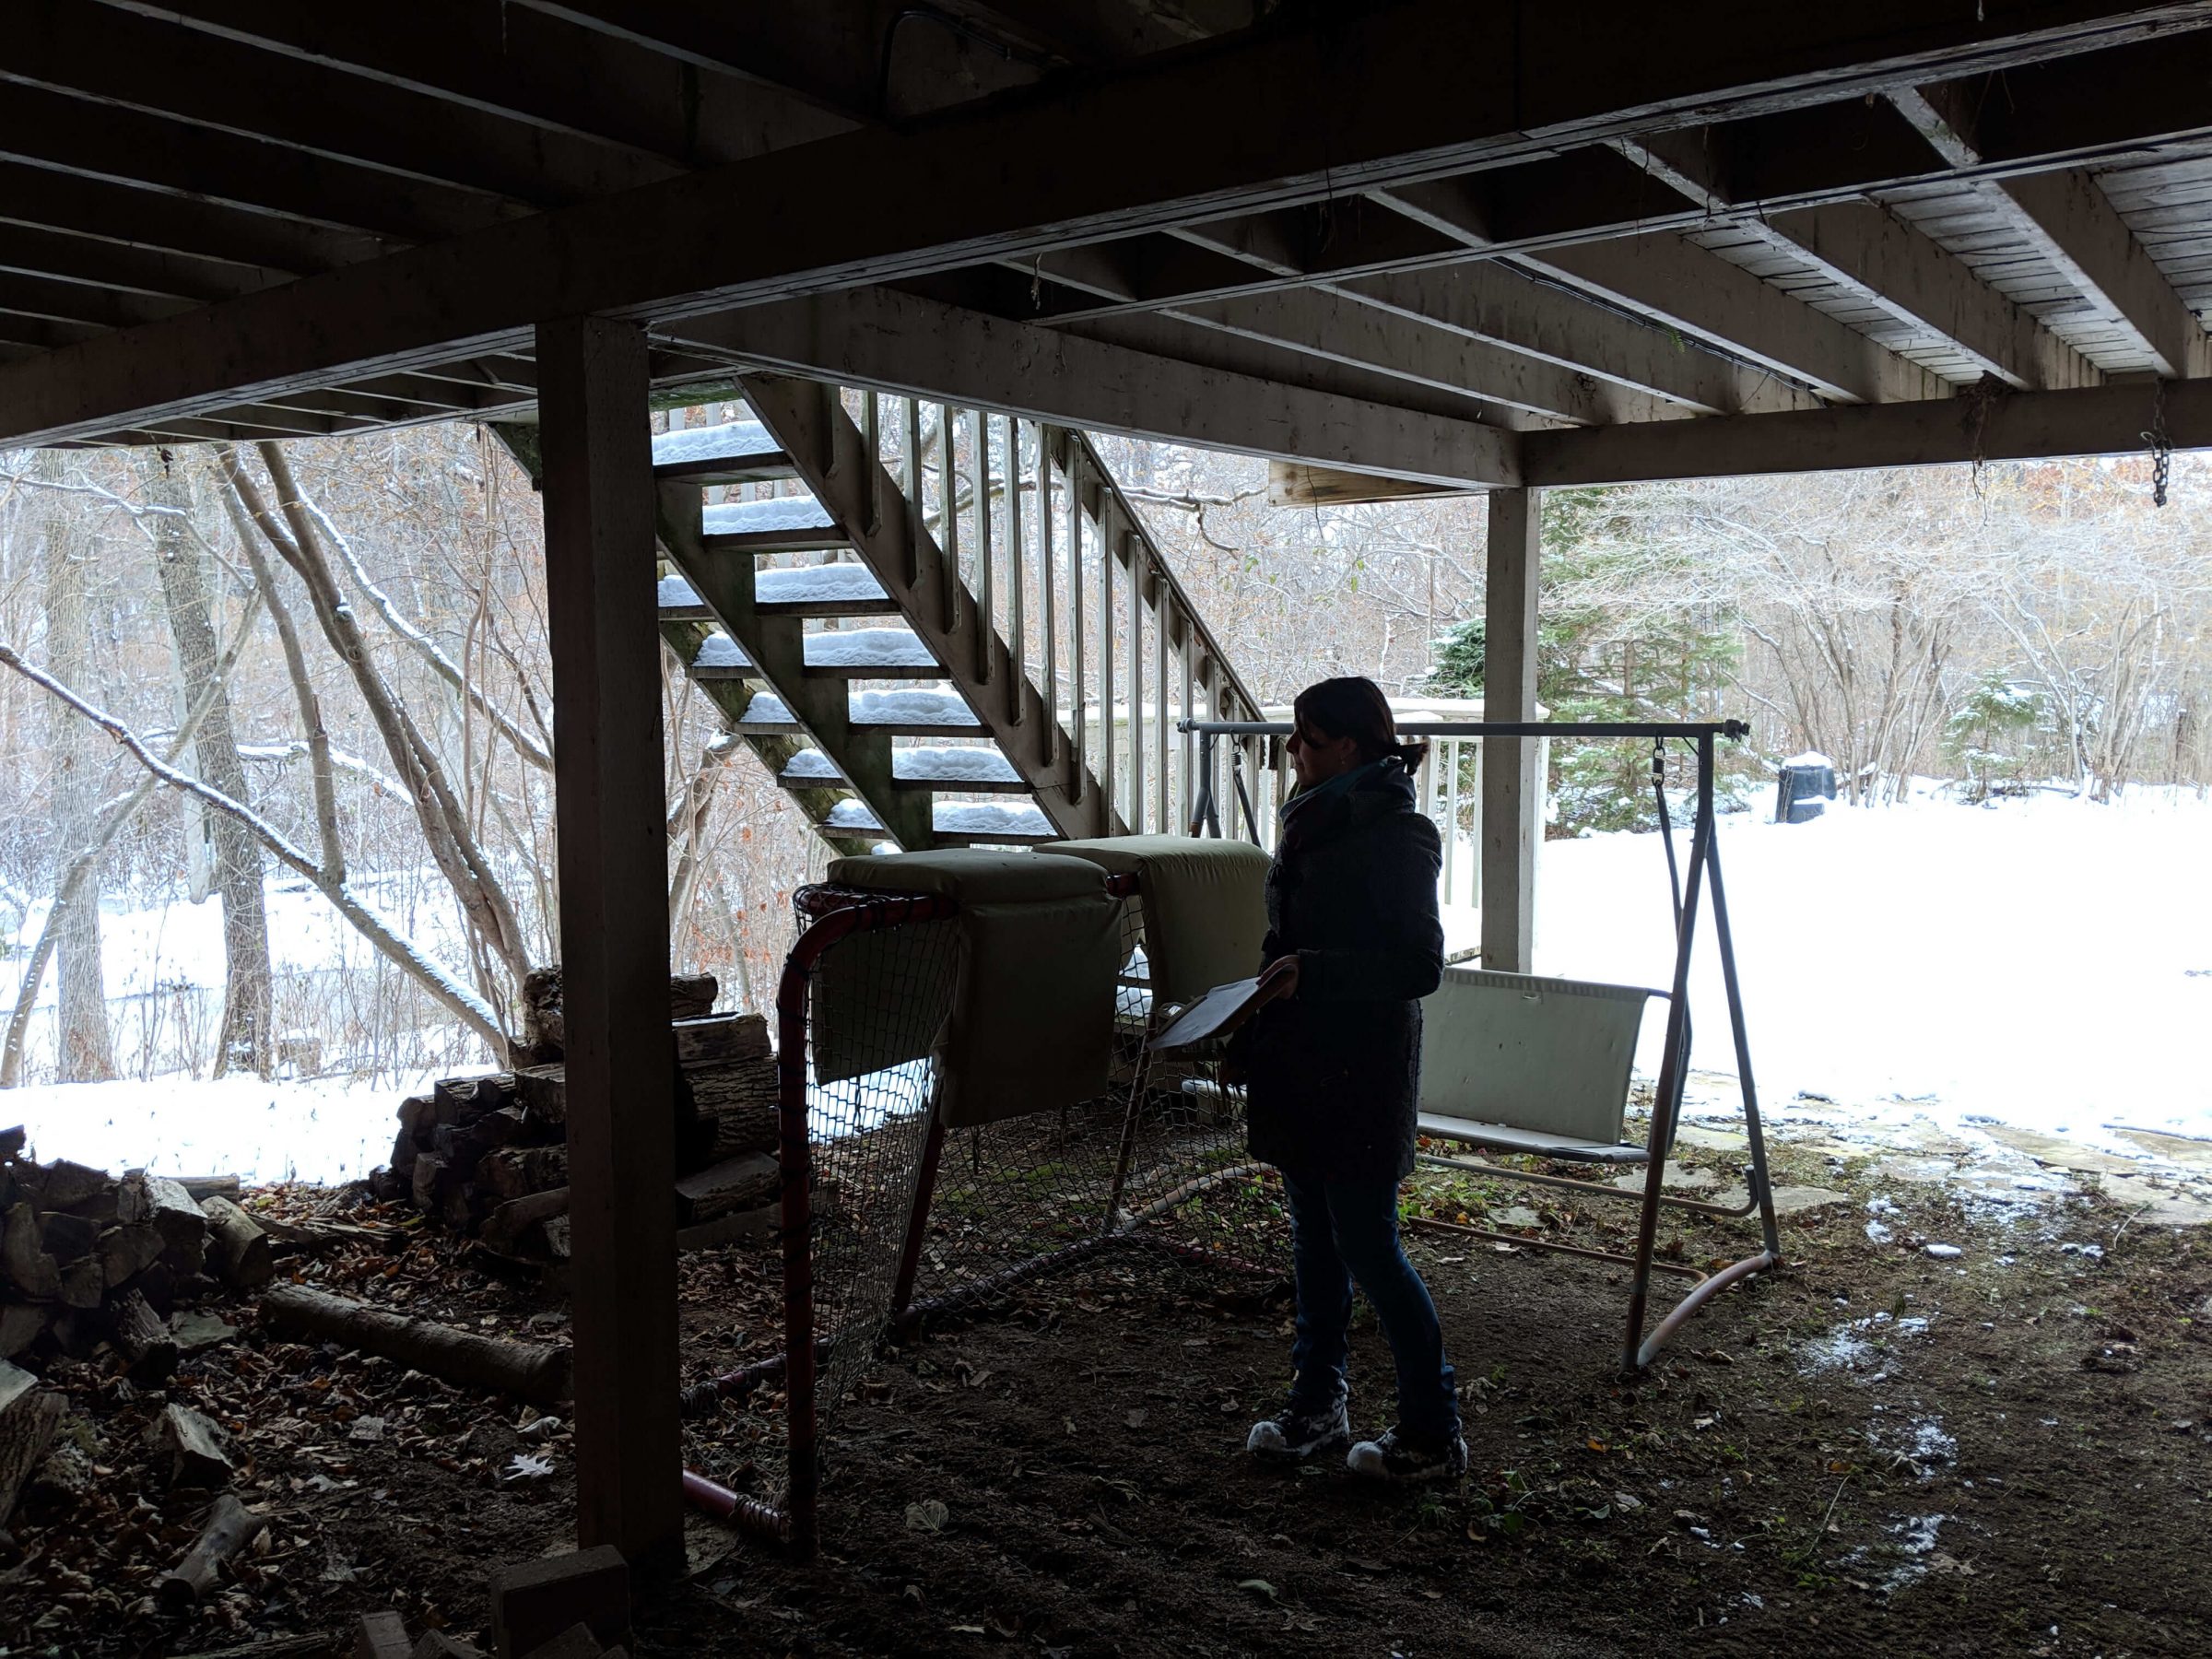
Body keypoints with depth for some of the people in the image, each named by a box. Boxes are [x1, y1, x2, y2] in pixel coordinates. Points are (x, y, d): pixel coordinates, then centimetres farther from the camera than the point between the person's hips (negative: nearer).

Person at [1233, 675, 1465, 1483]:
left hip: (1361, 1077, -9)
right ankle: (1318, 1405, 29)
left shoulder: (1397, 836, -15)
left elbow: (1420, 964, -19)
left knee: (1367, 1248, -3)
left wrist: (1314, 971, -26)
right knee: (1314, 1242, 16)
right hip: (1301, 1070, 9)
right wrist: (1249, 1036, 15)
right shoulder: (1314, 821, 11)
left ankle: (1434, 1434, 11)